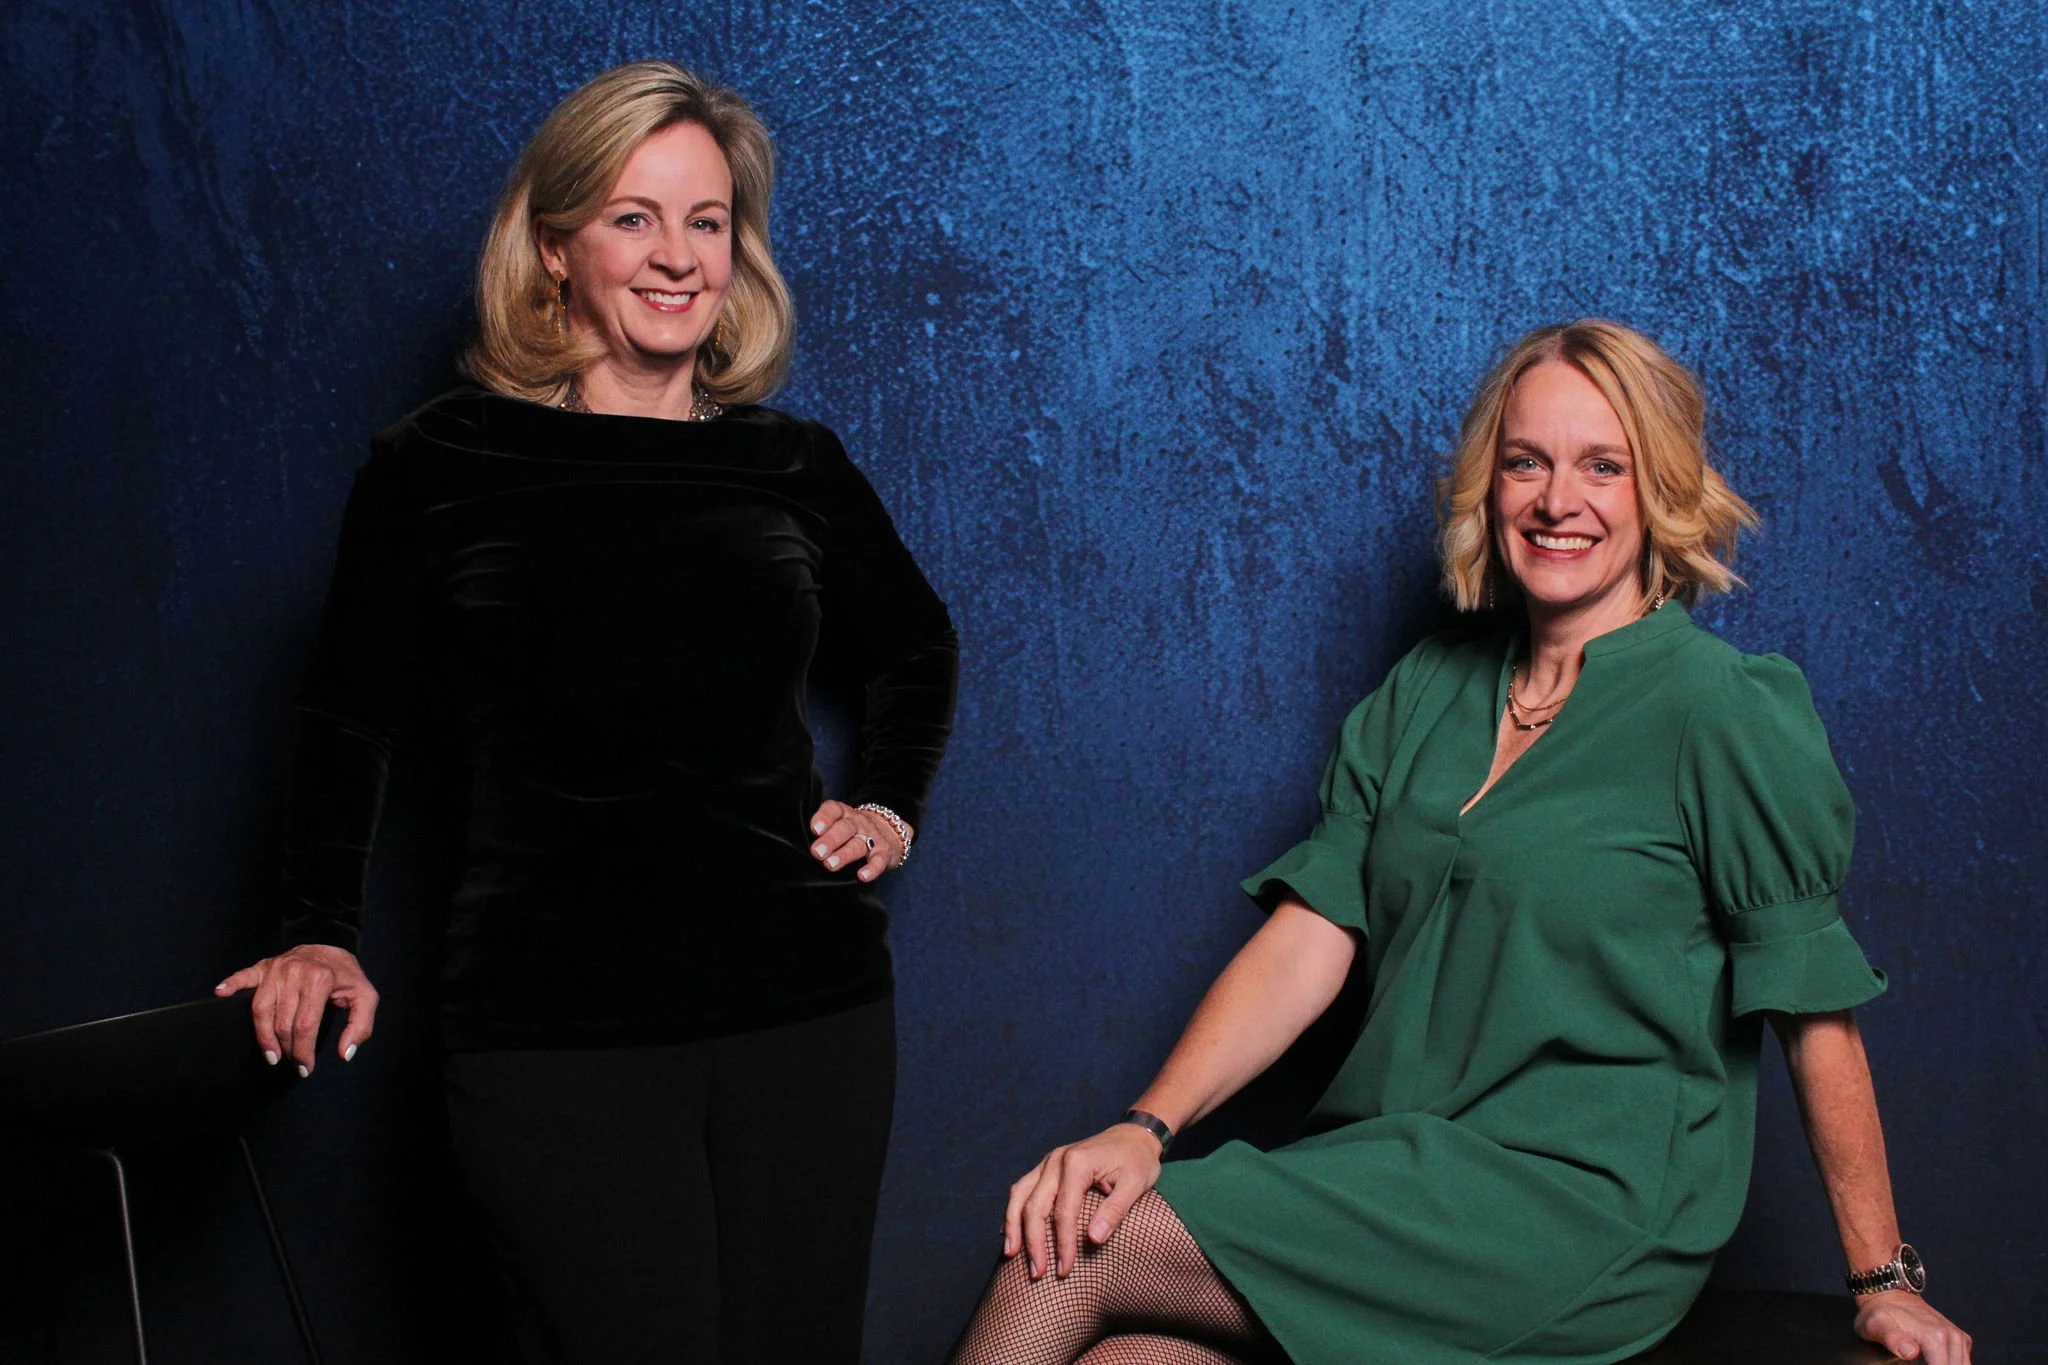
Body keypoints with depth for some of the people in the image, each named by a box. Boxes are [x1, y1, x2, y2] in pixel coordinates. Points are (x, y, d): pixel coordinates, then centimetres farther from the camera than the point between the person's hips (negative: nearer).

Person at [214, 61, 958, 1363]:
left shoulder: (790, 465, 9)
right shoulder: (442, 464, 2)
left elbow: (918, 648, 27)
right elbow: (353, 719, 9)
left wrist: (892, 809, 13)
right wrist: (324, 932, -1)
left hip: (810, 1008, 3)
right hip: (557, 1031, -3)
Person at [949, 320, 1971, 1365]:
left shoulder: (1726, 711, -5)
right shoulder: (1423, 693, 12)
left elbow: (1813, 1012, -4)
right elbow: (1305, 940, 4)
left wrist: (1884, 1280, -3)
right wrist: (1144, 1126, -9)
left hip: (1585, 1201, -5)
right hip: (1404, 1165, 5)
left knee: (1073, 1262, -18)